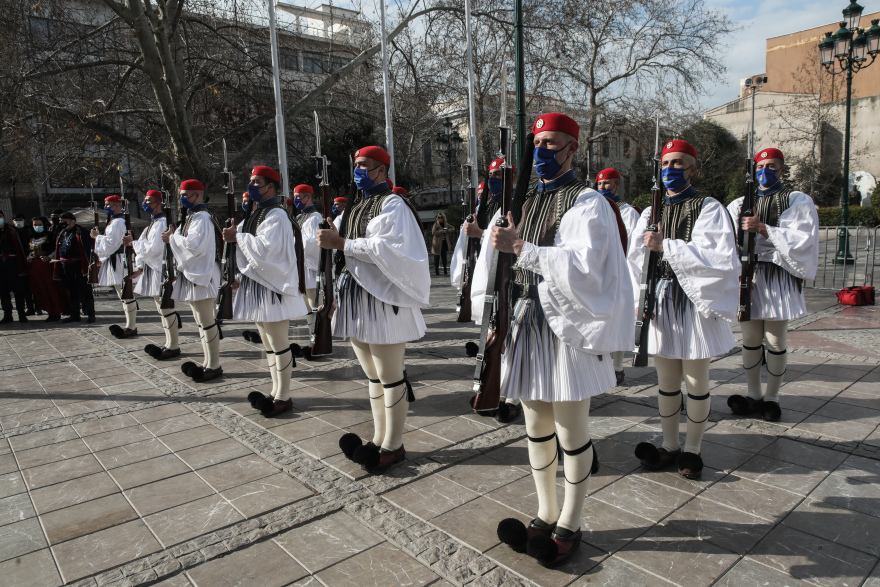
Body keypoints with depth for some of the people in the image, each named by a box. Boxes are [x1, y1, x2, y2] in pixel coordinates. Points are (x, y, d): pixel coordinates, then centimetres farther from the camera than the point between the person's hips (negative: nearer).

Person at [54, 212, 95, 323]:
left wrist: (87, 266, -20)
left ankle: (90, 314, 3)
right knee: (71, 292, 12)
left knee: (85, 291, -4)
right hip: (65, 267, 8)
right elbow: (58, 251, 21)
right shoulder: (61, 233, 17)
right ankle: (75, 314, 20)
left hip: (79, 266, -8)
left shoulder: (80, 232, -7)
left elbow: (88, 249, -13)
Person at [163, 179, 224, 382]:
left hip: (201, 276, -11)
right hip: (193, 275, 11)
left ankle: (214, 366, 2)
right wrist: (173, 238, 3)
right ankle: (208, 363, 21)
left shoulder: (202, 218, -14)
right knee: (202, 321, 13)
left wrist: (173, 237, -11)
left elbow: (194, 245, -25)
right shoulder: (192, 217, 17)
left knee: (207, 322, -5)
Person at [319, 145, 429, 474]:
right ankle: (379, 439, 25)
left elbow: (385, 248, -19)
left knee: (389, 377, -1)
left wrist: (341, 243, -19)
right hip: (356, 298, 9)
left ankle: (393, 446, 10)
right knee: (373, 375, 14)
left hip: (382, 299, -8)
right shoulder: (357, 208, 19)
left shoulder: (392, 204, -5)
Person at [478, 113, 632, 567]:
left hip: (567, 327, -5)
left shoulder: (587, 203, -4)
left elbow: (584, 266, -20)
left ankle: (569, 525, 24)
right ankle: (545, 515, 31)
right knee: (536, 429, 14)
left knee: (571, 432, 5)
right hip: (524, 325, 6)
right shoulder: (520, 202, 13)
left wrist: (522, 247, -26)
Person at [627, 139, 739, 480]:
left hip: (695, 302, -4)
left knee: (695, 381, 5)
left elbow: (718, 256, -17)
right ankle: (669, 446, 25)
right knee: (666, 381, 11)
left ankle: (692, 450, 20)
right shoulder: (651, 212, 11)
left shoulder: (708, 208, -2)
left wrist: (666, 246, -22)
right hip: (660, 302, 4)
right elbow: (637, 260, 7)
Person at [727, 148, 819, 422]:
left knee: (775, 342, 2)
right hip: (748, 277, 3)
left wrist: (762, 228, -19)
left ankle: (771, 397, 16)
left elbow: (800, 240, -9)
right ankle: (753, 395, 20)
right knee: (750, 340, 8)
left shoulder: (798, 201, 5)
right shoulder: (740, 204, 12)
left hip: (779, 279, -2)